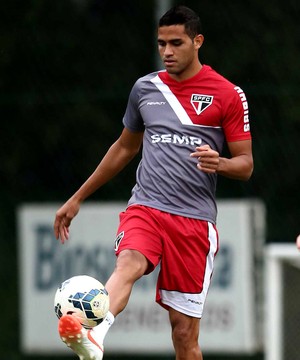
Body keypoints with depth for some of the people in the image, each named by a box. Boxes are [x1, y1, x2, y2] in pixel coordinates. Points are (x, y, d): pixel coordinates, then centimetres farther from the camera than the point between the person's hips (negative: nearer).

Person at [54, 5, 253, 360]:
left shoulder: (228, 95, 2)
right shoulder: (145, 88, 13)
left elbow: (245, 164, 4)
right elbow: (125, 147, 26)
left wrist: (220, 163, -20)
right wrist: (77, 198, 29)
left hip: (195, 220, -1)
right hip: (145, 207, 1)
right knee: (129, 263, -32)